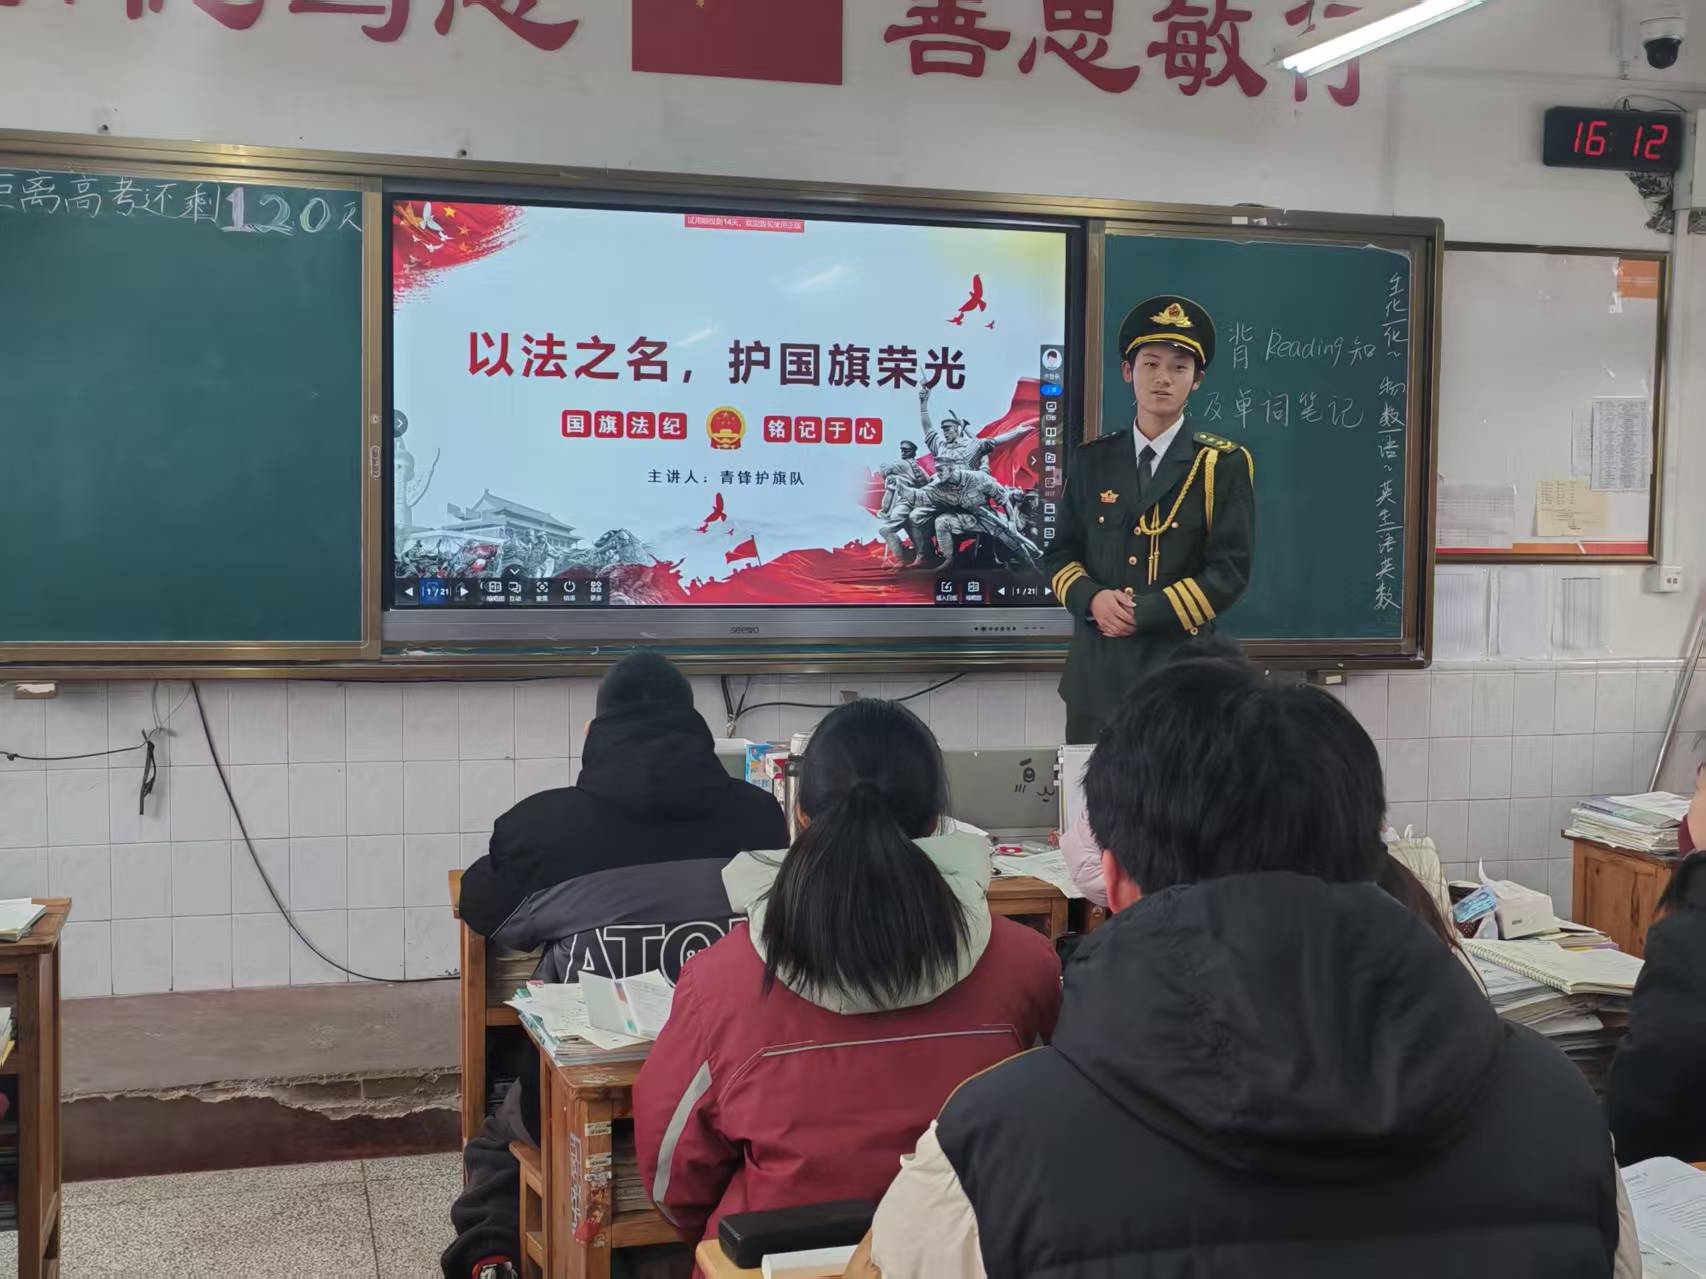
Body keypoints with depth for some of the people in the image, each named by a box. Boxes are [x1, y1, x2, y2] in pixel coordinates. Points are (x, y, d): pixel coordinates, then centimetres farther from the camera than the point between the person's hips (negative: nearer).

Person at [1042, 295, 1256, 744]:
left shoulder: (1224, 465, 0)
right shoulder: (1093, 459, 10)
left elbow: (1230, 571, -7)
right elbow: (1060, 553, 11)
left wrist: (1143, 613, -14)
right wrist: (1092, 599, -11)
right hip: (1096, 673, 3)